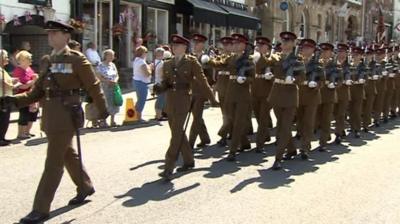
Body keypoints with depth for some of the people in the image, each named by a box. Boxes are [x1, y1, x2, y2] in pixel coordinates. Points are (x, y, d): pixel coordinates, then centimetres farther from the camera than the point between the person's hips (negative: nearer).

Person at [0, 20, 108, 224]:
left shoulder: (76, 59, -8)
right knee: (68, 154, 21)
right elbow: (38, 91, 10)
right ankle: (85, 187, 41)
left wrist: (102, 109, 2)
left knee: (53, 163, -5)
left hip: (66, 115, -7)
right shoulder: (46, 60, 12)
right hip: (49, 115, 7)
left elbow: (93, 85, -3)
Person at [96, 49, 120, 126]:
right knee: (106, 104, -8)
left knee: (114, 103, 6)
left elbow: (117, 75, 14)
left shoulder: (112, 65, 11)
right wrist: (108, 81, -19)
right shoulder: (101, 66, -7)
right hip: (105, 88, -6)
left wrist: (115, 80, -7)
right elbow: (99, 78, -12)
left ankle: (112, 121, 16)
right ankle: (104, 121, 1)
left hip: (114, 87, 6)